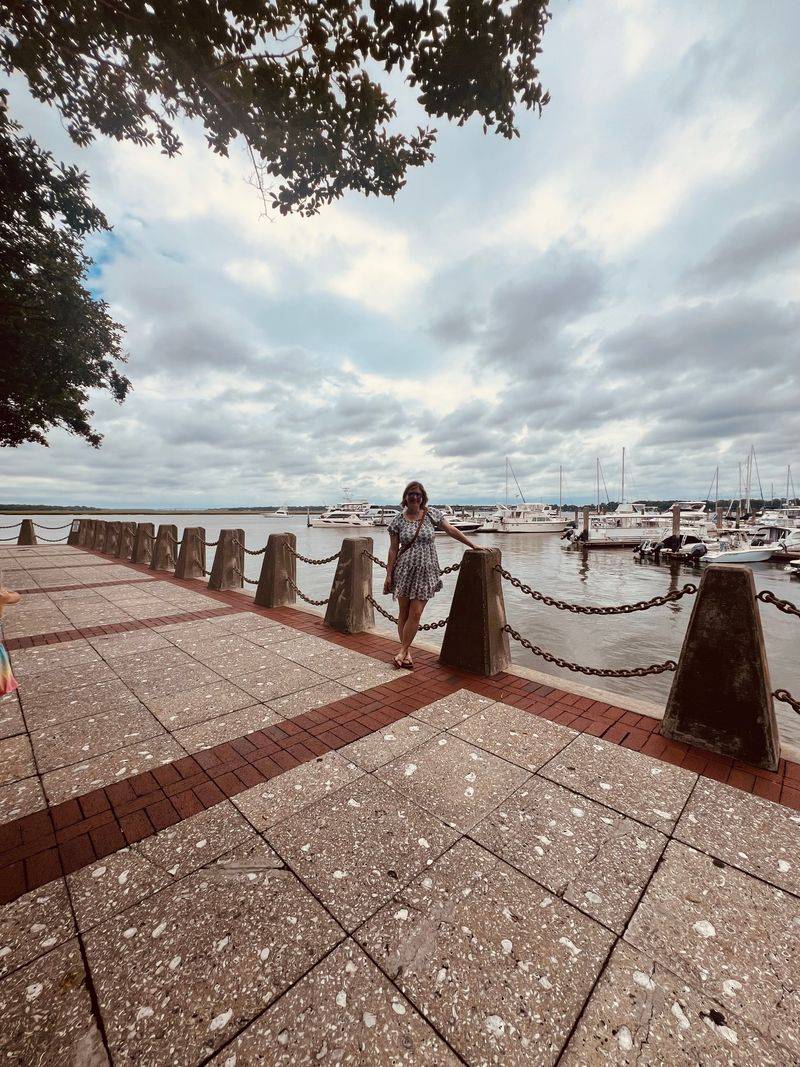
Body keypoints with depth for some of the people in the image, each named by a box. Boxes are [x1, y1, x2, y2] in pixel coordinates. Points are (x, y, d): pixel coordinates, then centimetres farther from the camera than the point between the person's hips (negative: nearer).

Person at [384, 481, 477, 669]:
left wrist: (474, 546, 6)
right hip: (404, 571, 0)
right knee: (404, 613, 6)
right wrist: (389, 574, 0)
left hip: (425, 572, 0)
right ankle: (407, 652, 20)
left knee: (415, 614, -3)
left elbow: (451, 530, 7)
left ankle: (403, 651, 12)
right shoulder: (398, 520, 0)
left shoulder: (431, 514, 1)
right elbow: (393, 549, 2)